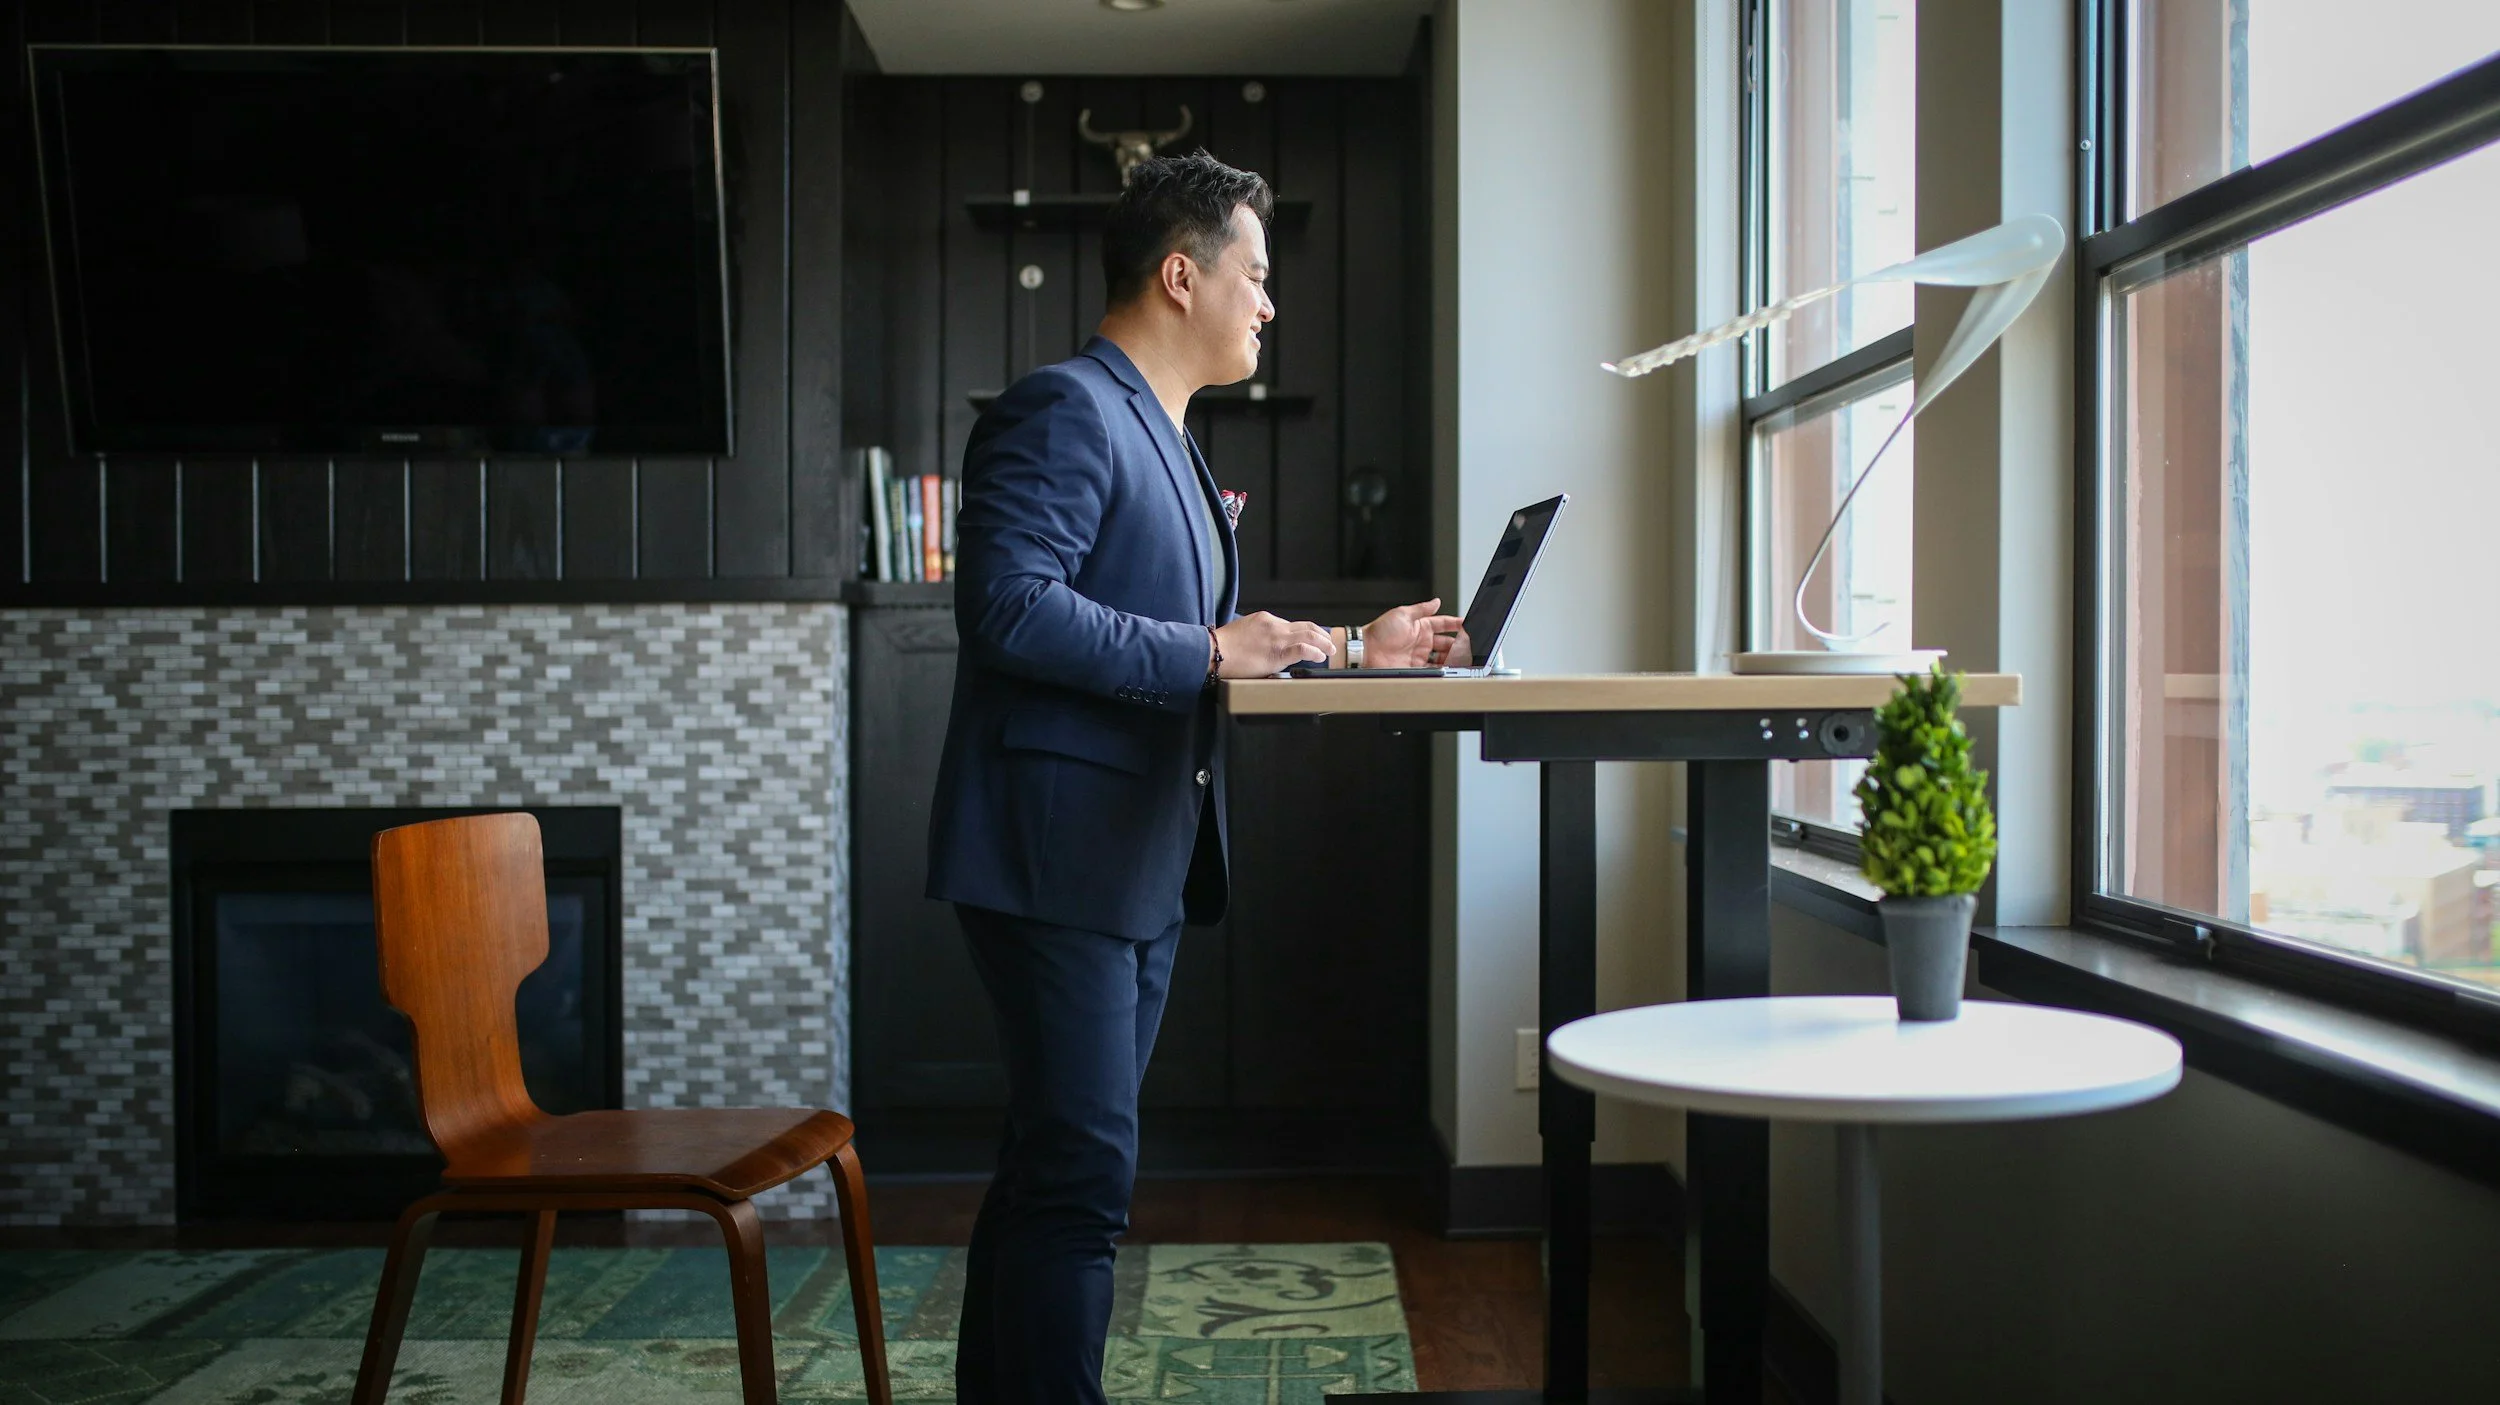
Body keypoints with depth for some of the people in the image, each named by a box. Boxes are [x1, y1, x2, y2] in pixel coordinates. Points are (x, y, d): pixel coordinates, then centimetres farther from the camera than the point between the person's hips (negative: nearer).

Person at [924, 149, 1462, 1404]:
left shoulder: (1162, 437, 22)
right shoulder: (1065, 411, -11)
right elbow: (1008, 606, -23)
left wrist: (1351, 649, 19)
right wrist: (1210, 652, -22)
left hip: (1143, 862, 10)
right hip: (1058, 852, -10)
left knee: (1051, 1166, 15)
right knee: (1081, 1174, -10)